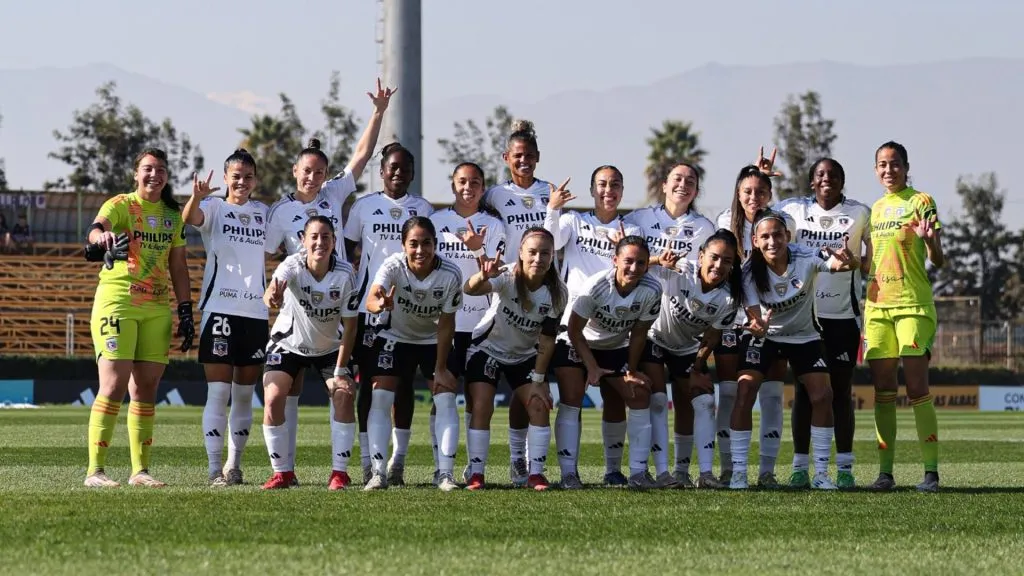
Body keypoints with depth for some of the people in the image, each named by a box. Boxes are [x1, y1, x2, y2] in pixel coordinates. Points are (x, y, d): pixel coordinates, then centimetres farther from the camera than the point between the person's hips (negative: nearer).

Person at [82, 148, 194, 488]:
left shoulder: (172, 216, 14)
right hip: (117, 303, -5)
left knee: (146, 389, 5)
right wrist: (104, 236, -49)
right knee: (114, 386, -12)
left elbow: (178, 267, 18)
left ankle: (140, 470, 10)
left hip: (157, 308, 5)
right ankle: (95, 471, -12)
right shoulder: (120, 205, -4)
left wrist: (185, 311, 11)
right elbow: (97, 229, -25)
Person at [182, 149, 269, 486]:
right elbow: (190, 218, -22)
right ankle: (214, 468, -7)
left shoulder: (264, 213, 14)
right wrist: (196, 196, -43)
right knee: (218, 393, -8)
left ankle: (234, 465, 16)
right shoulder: (214, 208, 0)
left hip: (256, 311, 5)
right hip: (220, 309, -5)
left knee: (244, 395, 8)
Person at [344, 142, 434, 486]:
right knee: (369, 381, -1)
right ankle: (368, 461, 1)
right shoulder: (364, 207, 6)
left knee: (404, 382, 1)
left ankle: (398, 461, 5)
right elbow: (346, 252, 10)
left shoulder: (423, 210, 8)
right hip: (369, 304, -1)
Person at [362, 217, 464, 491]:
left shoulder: (450, 275, -27)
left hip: (434, 341, 1)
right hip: (395, 337, -1)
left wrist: (440, 368, -15)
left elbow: (446, 324, -17)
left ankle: (446, 473, -6)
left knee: (446, 400, -11)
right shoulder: (393, 266, -29)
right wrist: (380, 304, -72)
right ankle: (378, 473, -10)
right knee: (380, 398, -12)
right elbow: (371, 300, -47)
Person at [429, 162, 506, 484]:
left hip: (480, 322, 0)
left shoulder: (493, 227, 5)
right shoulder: (435, 221, 6)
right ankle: (440, 466, -1)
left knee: (476, 395, 1)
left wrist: (478, 251, -20)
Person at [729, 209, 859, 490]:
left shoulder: (805, 258, -25)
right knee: (744, 394, -17)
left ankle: (821, 473, 1)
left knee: (822, 396, -11)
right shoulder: (750, 272, -22)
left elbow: (838, 264, -42)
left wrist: (847, 262, -67)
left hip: (805, 336, 1)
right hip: (766, 338, -1)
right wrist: (758, 326, -52)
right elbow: (754, 316, -27)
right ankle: (738, 472, -9)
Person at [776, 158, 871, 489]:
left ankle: (845, 468, 4)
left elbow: (875, 252, 12)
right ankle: (800, 467, 4)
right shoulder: (794, 210, 4)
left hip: (844, 314, -1)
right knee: (804, 390, 1)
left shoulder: (859, 214, 2)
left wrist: (851, 264, -6)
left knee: (841, 391, 1)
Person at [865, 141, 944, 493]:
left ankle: (931, 472, -9)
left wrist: (929, 239, -27)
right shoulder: (876, 209, 17)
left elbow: (938, 260, -8)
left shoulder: (920, 201, -1)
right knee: (883, 390, 4)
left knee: (917, 387, -10)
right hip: (877, 304, 6)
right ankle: (885, 472, 6)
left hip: (913, 304, -6)